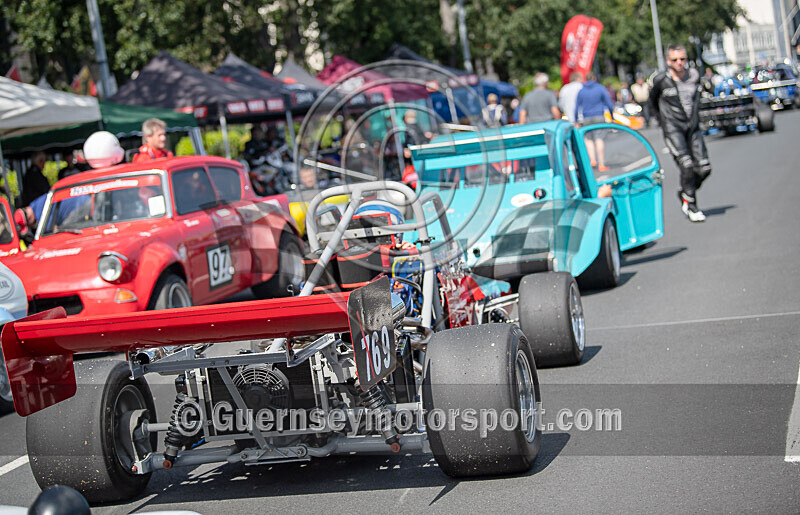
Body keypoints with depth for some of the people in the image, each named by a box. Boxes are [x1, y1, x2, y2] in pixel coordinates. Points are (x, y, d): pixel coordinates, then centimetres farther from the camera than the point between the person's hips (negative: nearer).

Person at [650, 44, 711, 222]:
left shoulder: (694, 76, 1)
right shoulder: (661, 80, -10)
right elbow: (653, 99, 10)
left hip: (693, 127, 4)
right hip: (673, 129, -4)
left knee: (704, 167, -4)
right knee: (686, 165, -18)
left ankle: (685, 193, 23)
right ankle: (691, 206, -4)